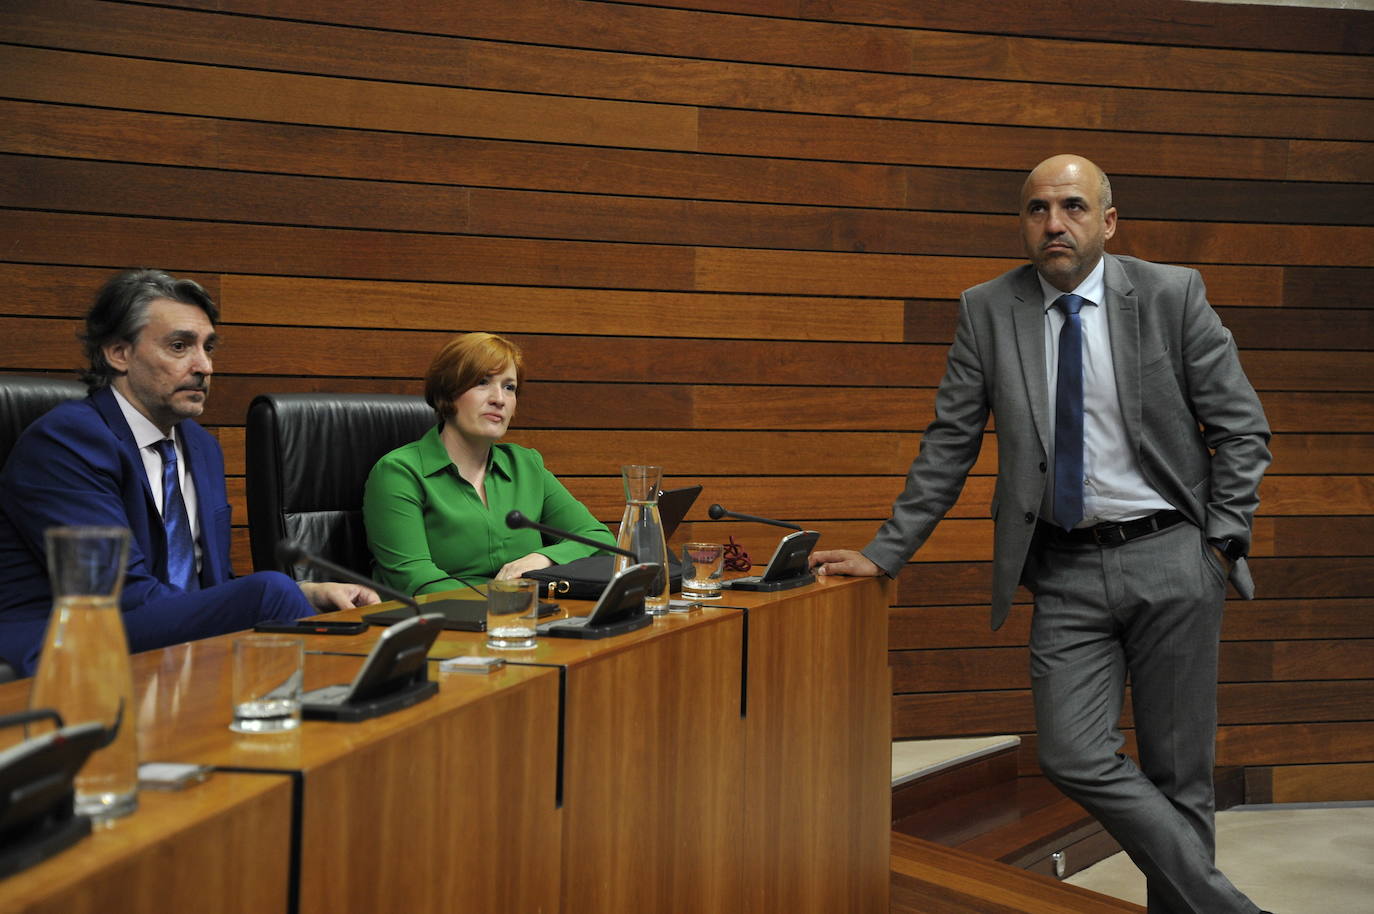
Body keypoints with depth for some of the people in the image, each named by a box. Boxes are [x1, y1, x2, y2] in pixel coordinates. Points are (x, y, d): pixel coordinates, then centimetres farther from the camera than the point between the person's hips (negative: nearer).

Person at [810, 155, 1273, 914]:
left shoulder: (1171, 293, -1)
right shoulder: (988, 311, 3)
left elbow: (1241, 428, 3)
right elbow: (948, 447, 6)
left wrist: (1221, 543, -4)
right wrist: (884, 555, 3)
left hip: (1168, 560, -1)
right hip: (1065, 571, 1)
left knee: (1177, 770, 4)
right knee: (1074, 757, -11)